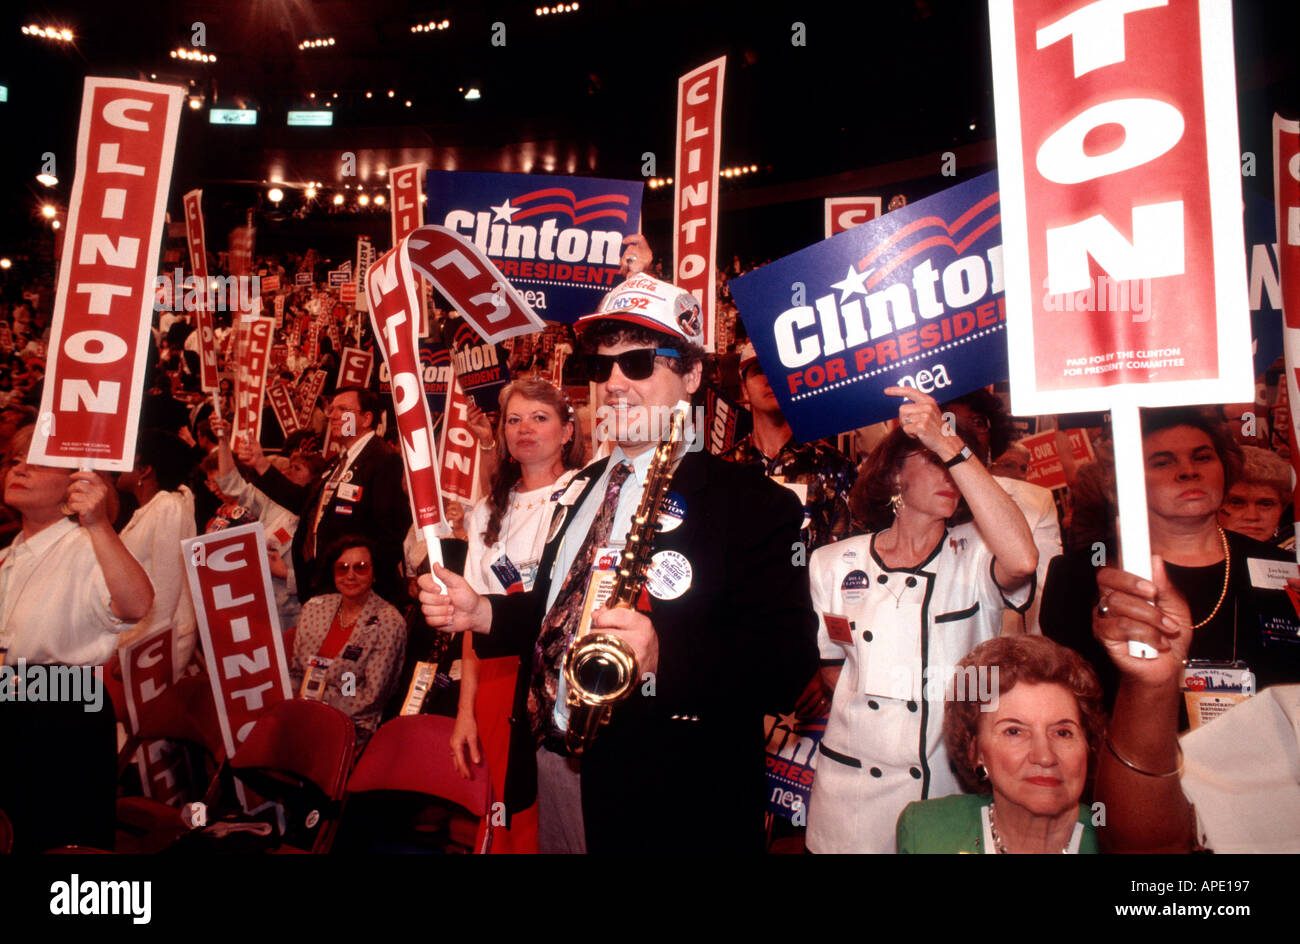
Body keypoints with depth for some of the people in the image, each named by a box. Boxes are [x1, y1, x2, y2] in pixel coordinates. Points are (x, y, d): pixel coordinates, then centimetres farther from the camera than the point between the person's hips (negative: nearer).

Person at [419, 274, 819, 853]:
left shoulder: (752, 504, -15)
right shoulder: (582, 488, 9)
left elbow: (788, 665, -23)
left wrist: (661, 659, -37)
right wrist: (482, 613, 0)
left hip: (662, 805, -6)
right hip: (551, 770, 7)